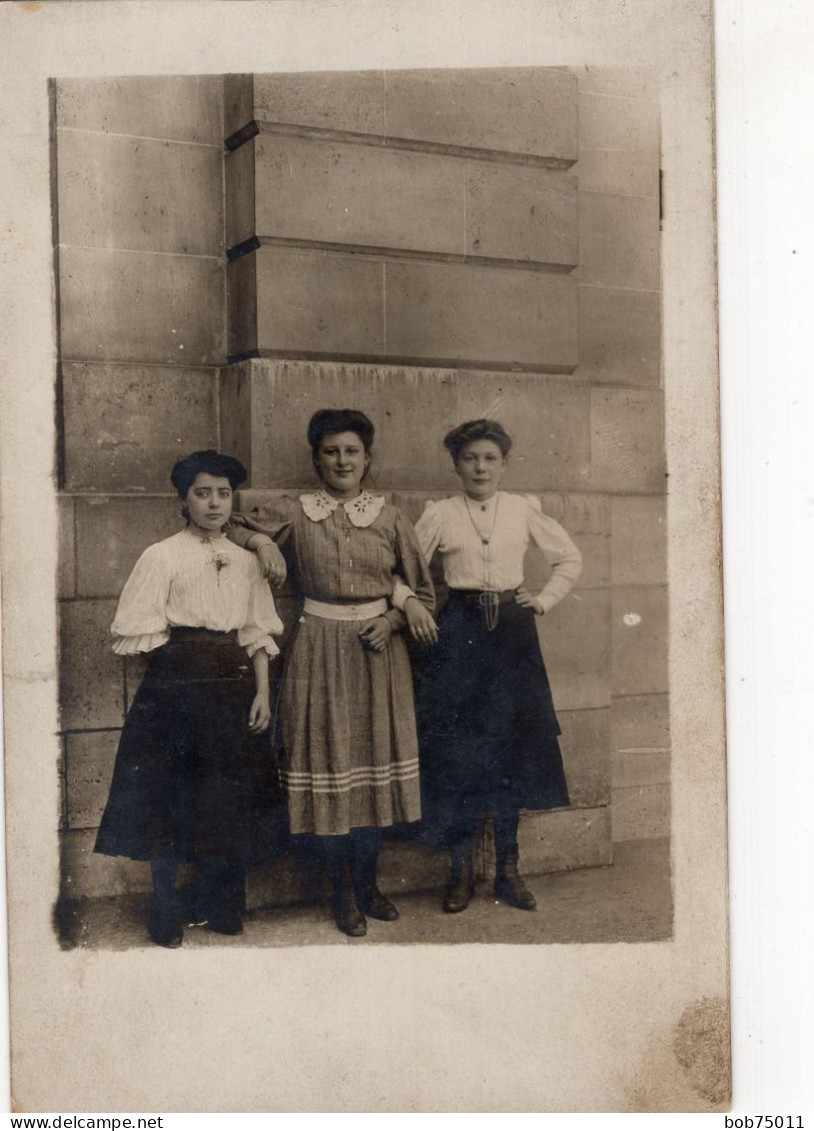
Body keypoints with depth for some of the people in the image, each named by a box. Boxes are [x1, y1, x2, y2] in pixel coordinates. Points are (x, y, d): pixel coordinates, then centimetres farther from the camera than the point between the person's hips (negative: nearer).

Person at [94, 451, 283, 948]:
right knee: (169, 798, 2)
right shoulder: (163, 556, -4)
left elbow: (258, 632, 9)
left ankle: (222, 907, 24)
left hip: (231, 687, 4)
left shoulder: (246, 560, 9)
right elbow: (142, 633, -6)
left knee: (228, 799, 9)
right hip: (176, 687, -4)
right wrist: (188, 654, -6)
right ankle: (166, 916, 15)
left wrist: (262, 691, 3)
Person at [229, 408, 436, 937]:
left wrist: (392, 620, -9)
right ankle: (344, 890, 19)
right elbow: (233, 529, 12)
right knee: (329, 761, 2)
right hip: (321, 650, -1)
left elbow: (422, 590, 8)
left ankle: (369, 883, 26)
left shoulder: (390, 517, 3)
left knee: (375, 761, 8)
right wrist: (259, 542, -7)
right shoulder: (291, 514, 1)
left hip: (379, 650, 1)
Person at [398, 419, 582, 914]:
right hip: (459, 631, -1)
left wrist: (545, 600, 4)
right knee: (457, 748, -2)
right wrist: (409, 602, -15)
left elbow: (570, 558, 15)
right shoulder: (439, 515, 3)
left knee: (512, 747, 4)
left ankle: (508, 868, 14)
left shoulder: (524, 509, 6)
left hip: (512, 631, 1)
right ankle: (462, 869, 9)